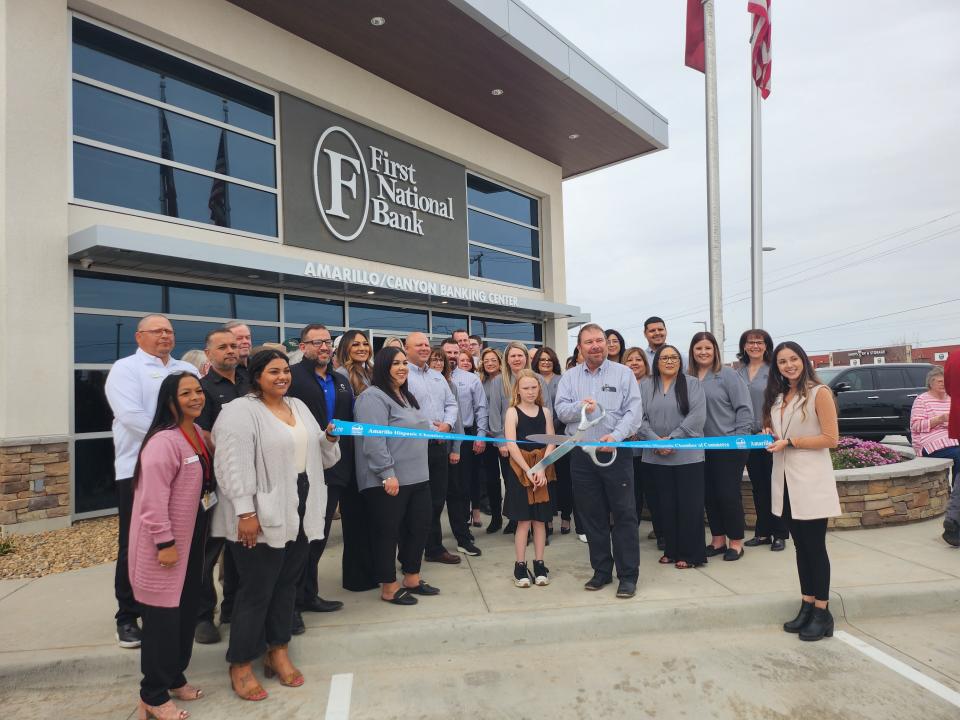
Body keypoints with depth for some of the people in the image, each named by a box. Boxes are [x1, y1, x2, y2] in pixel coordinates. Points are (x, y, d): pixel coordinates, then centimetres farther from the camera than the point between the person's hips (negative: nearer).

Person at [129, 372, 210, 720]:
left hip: (191, 538, 9)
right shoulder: (164, 441, -23)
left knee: (187, 609, 17)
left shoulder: (197, 433, 7)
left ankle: (174, 676, 34)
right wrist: (165, 542, -24)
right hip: (164, 543, -9)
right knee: (163, 615, 2)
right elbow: (153, 498, -26)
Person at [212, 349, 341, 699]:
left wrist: (329, 439, -2)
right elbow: (234, 465, -19)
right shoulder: (240, 411, -11)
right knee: (257, 589, 2)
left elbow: (318, 456, 19)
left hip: (300, 512, 7)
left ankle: (278, 651, 32)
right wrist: (245, 512, -23)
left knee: (286, 583, 16)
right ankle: (240, 664, 19)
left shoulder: (299, 407, 13)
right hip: (262, 516, -7)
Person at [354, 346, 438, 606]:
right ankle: (389, 588, 16)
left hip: (416, 477, 10)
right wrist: (388, 474, -24)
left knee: (419, 526, 14)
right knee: (388, 532, 3)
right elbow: (374, 440, -22)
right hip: (388, 480, -9)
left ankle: (412, 579, 29)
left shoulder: (405, 396, 17)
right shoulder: (373, 397, -14)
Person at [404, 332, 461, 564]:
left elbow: (451, 404, 17)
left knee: (437, 498, 14)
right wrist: (428, 429, -17)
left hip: (439, 444, 7)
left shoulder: (438, 376, 17)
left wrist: (447, 424, -2)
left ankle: (434, 548, 27)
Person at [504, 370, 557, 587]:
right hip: (520, 470, -3)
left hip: (543, 471, 3)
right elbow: (511, 445, -11)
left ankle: (539, 565, 18)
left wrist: (541, 469, -13)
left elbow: (551, 443, 0)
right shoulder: (512, 412, -3)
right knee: (523, 521, 1)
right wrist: (529, 471, -15)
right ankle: (520, 566, 11)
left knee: (540, 520, 8)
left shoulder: (545, 412, 7)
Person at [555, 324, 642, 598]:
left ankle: (628, 575, 10)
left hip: (616, 453, -2)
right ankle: (602, 571, 23)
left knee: (624, 514, 0)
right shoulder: (569, 377, 10)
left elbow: (634, 411, -6)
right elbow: (561, 411, 1)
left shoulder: (623, 373, 3)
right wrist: (579, 407, -20)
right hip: (582, 455, 3)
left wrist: (616, 435, -21)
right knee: (592, 516, 10)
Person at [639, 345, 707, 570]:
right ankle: (671, 550, 22)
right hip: (657, 457, 2)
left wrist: (673, 438, -15)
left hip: (688, 455, -2)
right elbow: (640, 418, 1)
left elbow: (697, 416, -9)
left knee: (689, 504, 1)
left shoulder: (692, 384, 2)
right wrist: (656, 441, -13)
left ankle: (690, 553, 13)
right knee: (666, 504, 9)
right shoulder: (645, 387, 10)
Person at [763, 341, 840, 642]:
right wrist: (770, 438, 1)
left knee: (815, 547, 2)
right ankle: (807, 606, 22)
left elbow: (830, 438, -11)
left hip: (811, 482, -6)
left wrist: (790, 442, -17)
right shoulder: (778, 397, 13)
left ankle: (822, 613, 13)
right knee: (800, 546, 13)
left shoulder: (819, 393, -7)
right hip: (786, 481, 6)